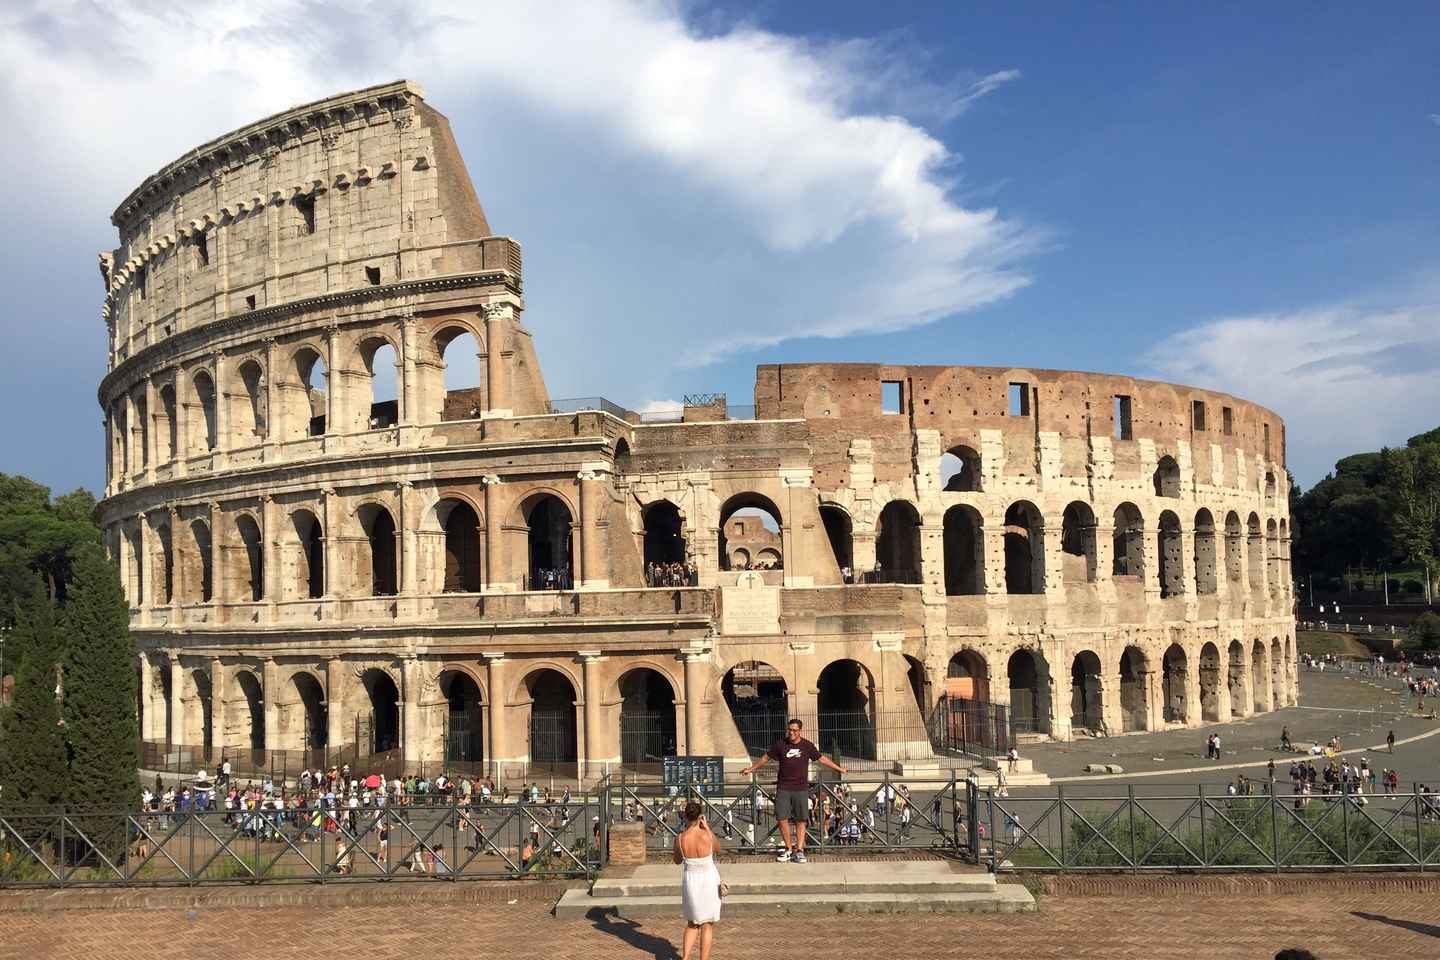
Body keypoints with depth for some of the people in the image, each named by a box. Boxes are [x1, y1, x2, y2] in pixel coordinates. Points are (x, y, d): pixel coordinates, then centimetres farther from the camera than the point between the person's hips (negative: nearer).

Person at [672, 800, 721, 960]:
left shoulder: (680, 839, -14)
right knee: (708, 925, 13)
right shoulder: (707, 836, -19)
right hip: (709, 881, -2)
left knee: (692, 923, 22)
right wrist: (707, 827, 5)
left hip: (690, 881, 2)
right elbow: (717, 848, 6)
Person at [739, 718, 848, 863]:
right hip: (783, 788, 1)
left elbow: (822, 759, 13)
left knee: (800, 820, 0)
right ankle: (788, 849, 10)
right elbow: (766, 757, 14)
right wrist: (751, 769, 18)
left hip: (801, 788, 0)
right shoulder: (780, 744, 2)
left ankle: (799, 850, 7)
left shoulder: (807, 745, 2)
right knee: (782, 819, -3)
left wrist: (839, 769, 15)